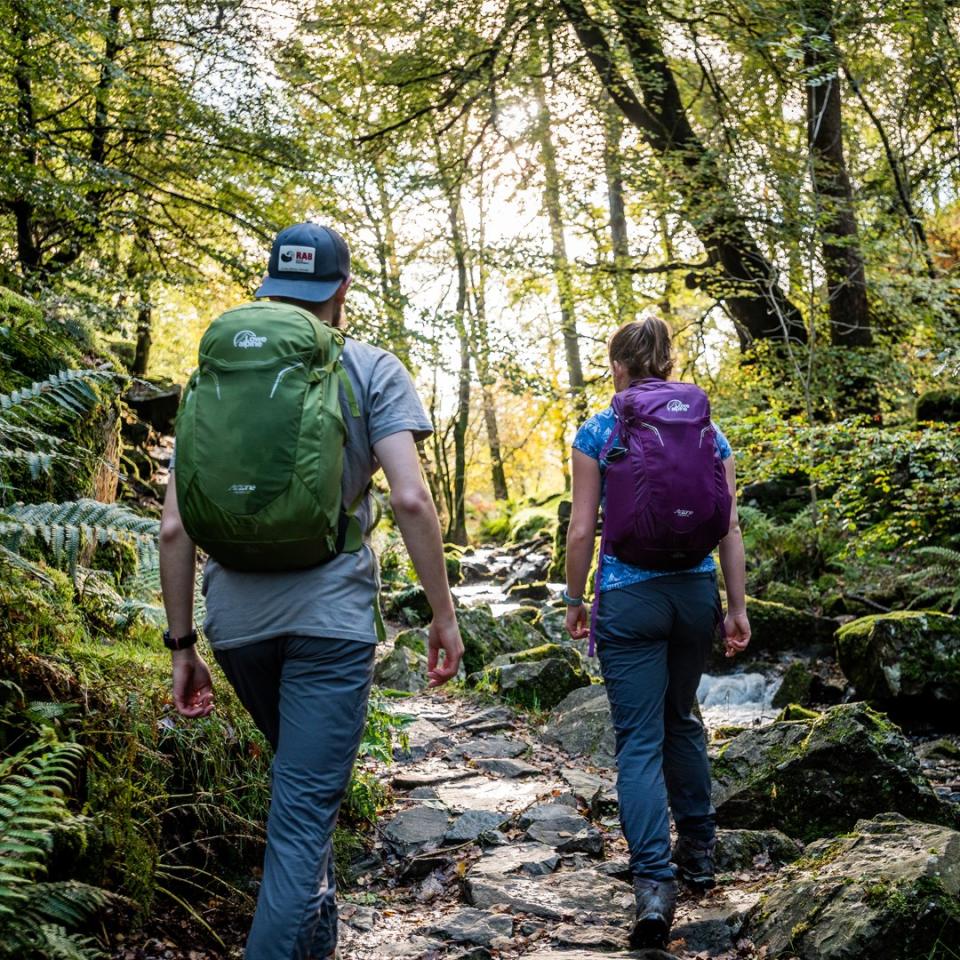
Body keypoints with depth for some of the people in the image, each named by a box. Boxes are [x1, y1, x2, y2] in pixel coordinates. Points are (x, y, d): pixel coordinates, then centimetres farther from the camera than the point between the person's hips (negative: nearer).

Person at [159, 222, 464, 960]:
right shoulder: (371, 370, 0)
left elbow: (175, 527, 3)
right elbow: (410, 499, -12)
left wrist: (182, 643, 9)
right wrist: (444, 613, -4)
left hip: (236, 620, 4)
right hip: (331, 616, -4)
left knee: (302, 779, 27)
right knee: (305, 810, -2)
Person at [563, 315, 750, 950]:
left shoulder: (598, 433, -5)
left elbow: (582, 529, -7)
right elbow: (729, 526, 2)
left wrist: (574, 599, 5)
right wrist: (738, 607, 6)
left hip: (628, 598, -4)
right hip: (696, 592, 4)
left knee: (640, 739, -2)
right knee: (682, 719, 23)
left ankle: (655, 883, -13)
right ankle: (698, 852, 32)